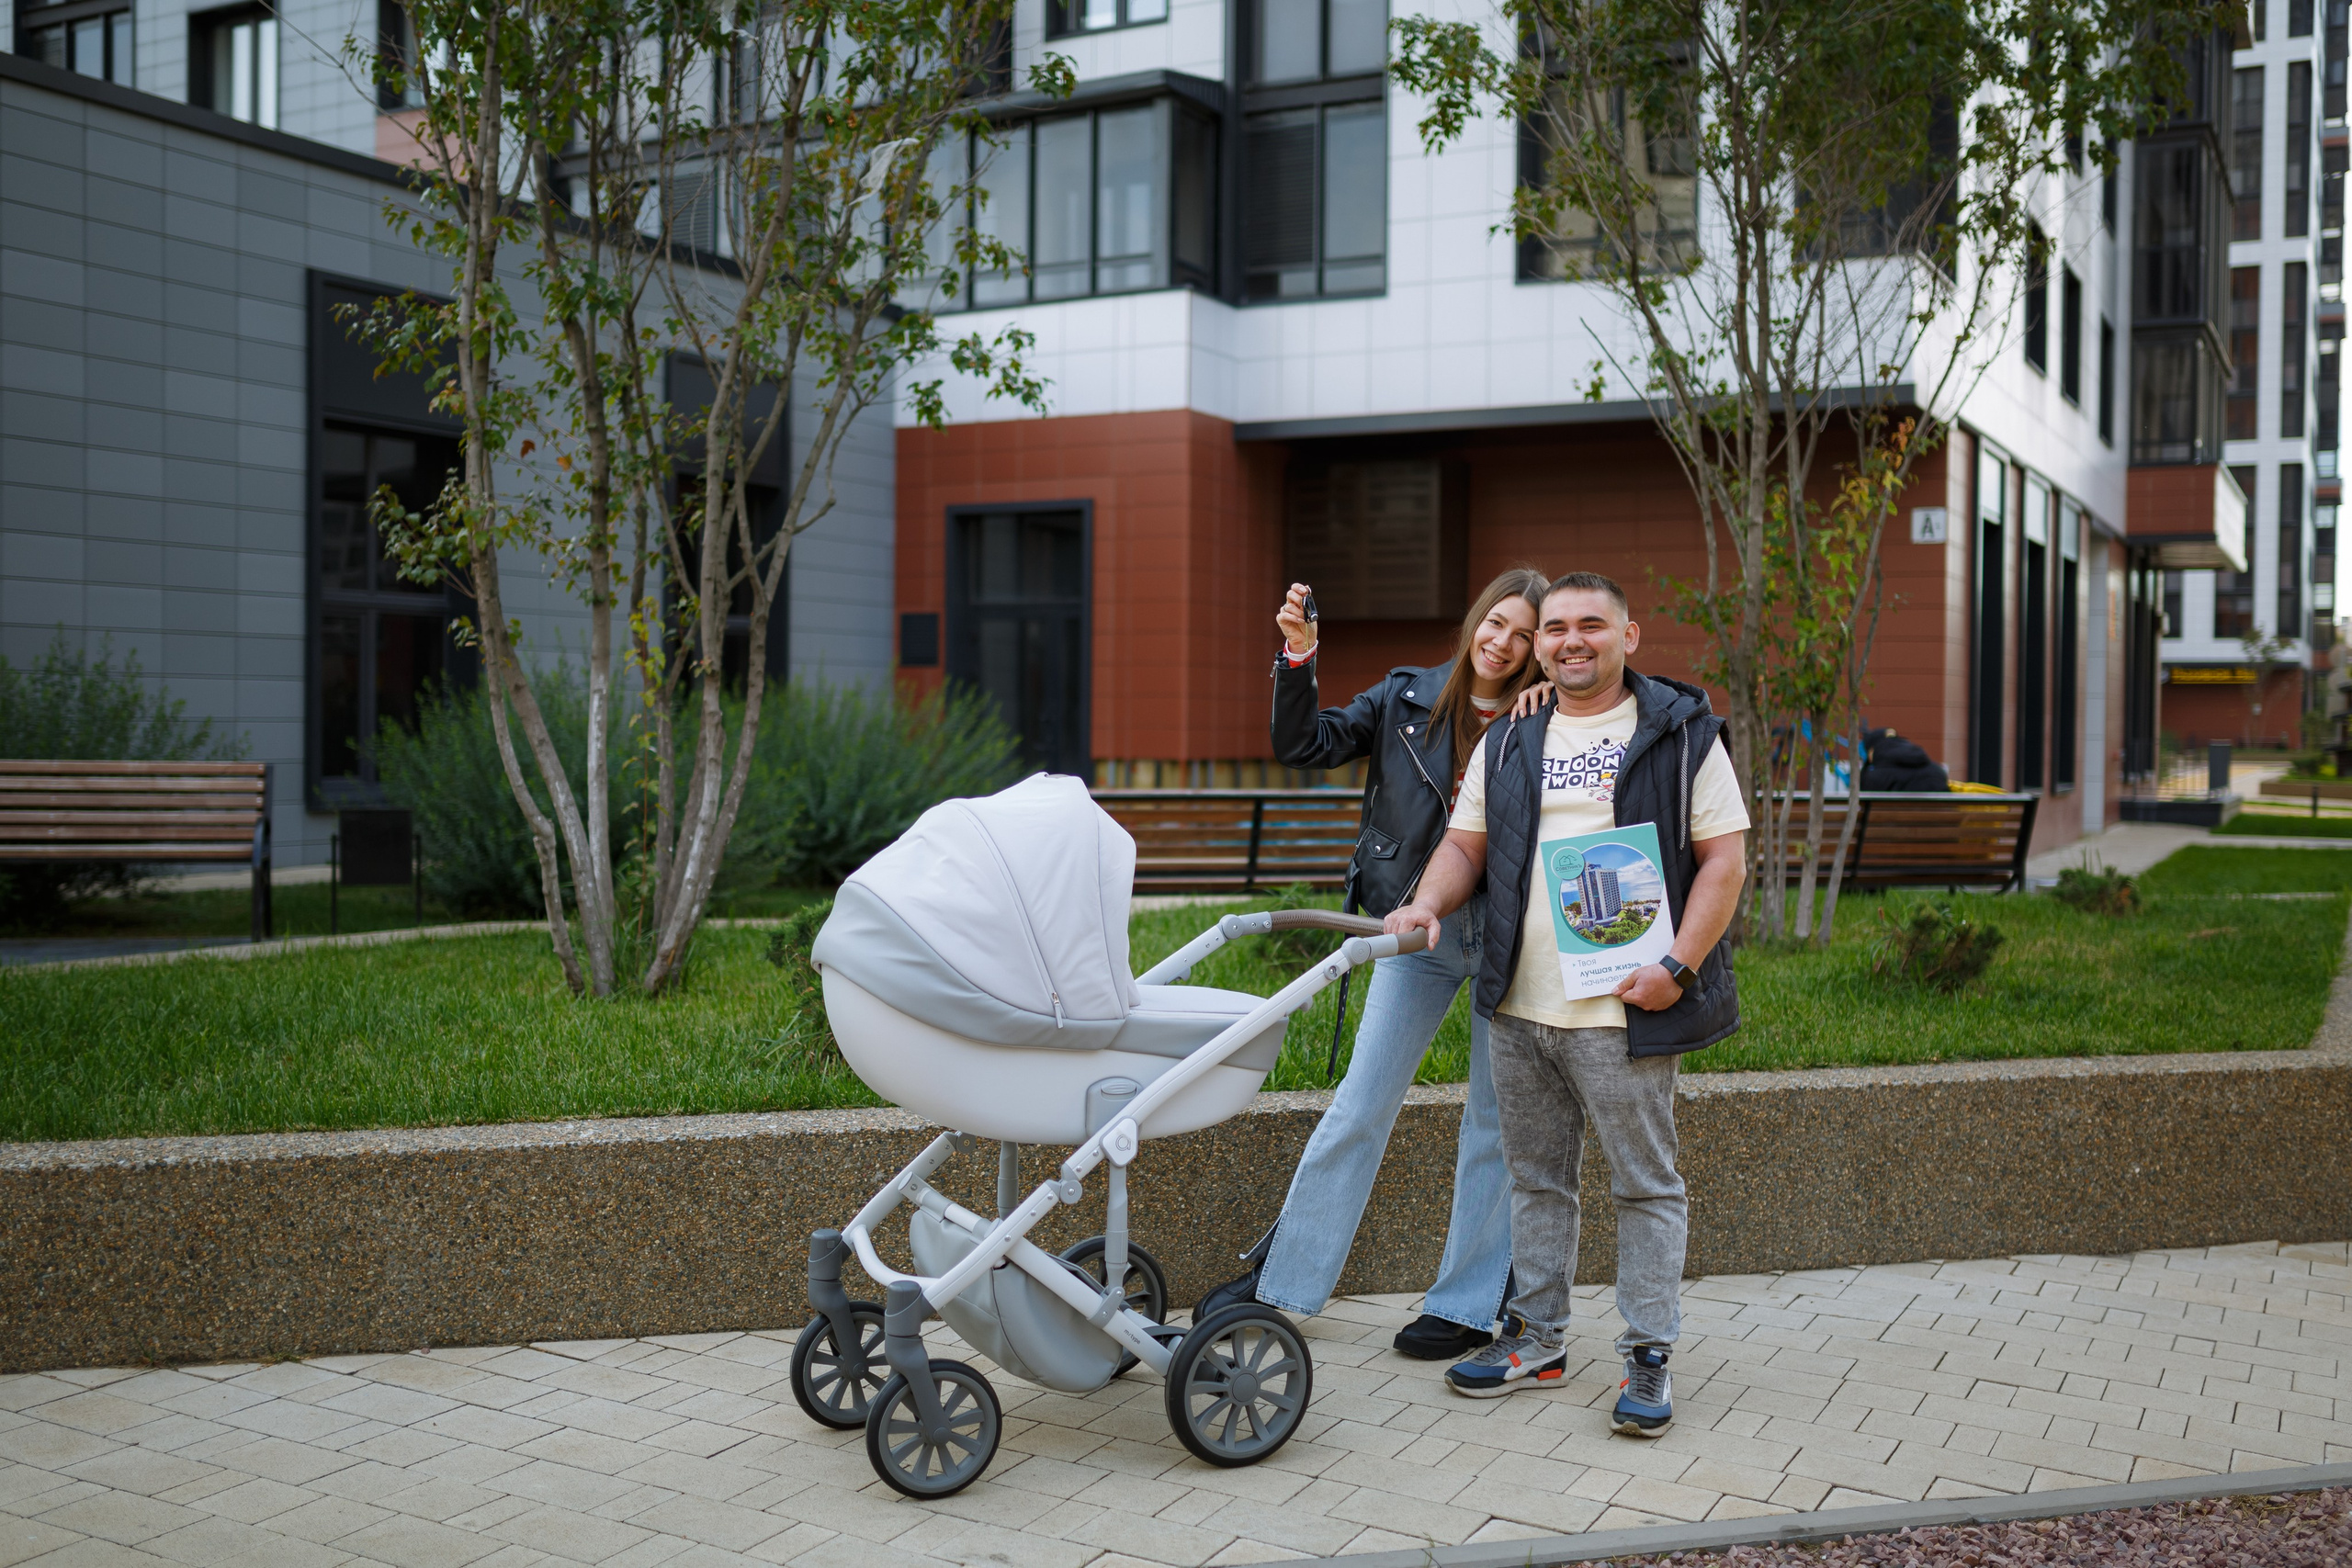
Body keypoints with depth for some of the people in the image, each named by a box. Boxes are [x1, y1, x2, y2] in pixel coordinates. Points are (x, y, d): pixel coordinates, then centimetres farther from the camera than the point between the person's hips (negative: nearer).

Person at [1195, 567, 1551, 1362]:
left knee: (1495, 1122, 7)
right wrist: (1298, 655, -12)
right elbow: (1304, 743, 1)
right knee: (1360, 1107, 5)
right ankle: (1282, 1277, 17)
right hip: (1418, 929, 2)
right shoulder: (1408, 699, 2)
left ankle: (1468, 1305, 20)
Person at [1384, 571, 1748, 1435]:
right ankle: (1537, 1335, 26)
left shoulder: (1681, 733, 0)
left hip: (1624, 1011, -5)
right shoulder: (1508, 743, 14)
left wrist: (1677, 967, -14)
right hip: (1520, 1008, 5)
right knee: (1535, 1176, 14)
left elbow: (1723, 860, -4)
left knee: (1645, 1183, 1)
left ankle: (1648, 1355, 11)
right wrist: (1428, 903, -5)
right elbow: (1466, 844, 16)